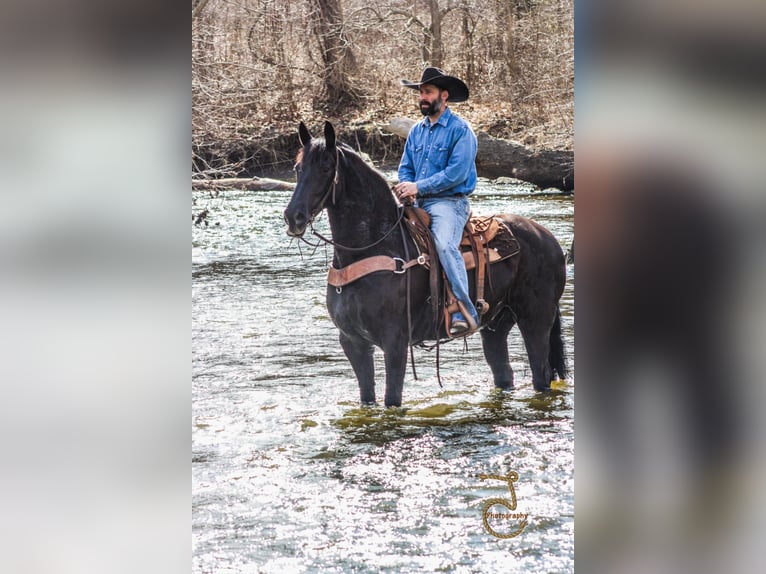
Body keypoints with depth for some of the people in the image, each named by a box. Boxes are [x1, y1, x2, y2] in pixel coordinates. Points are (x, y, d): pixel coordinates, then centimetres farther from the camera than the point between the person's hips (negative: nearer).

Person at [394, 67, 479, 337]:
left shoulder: (460, 130, -5)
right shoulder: (417, 131, 17)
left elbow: (456, 173, -15)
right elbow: (406, 168, 19)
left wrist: (418, 186, -16)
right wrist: (406, 188, -4)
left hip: (448, 202, -7)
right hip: (417, 203, 7)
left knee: (444, 244, -32)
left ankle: (465, 313, -36)